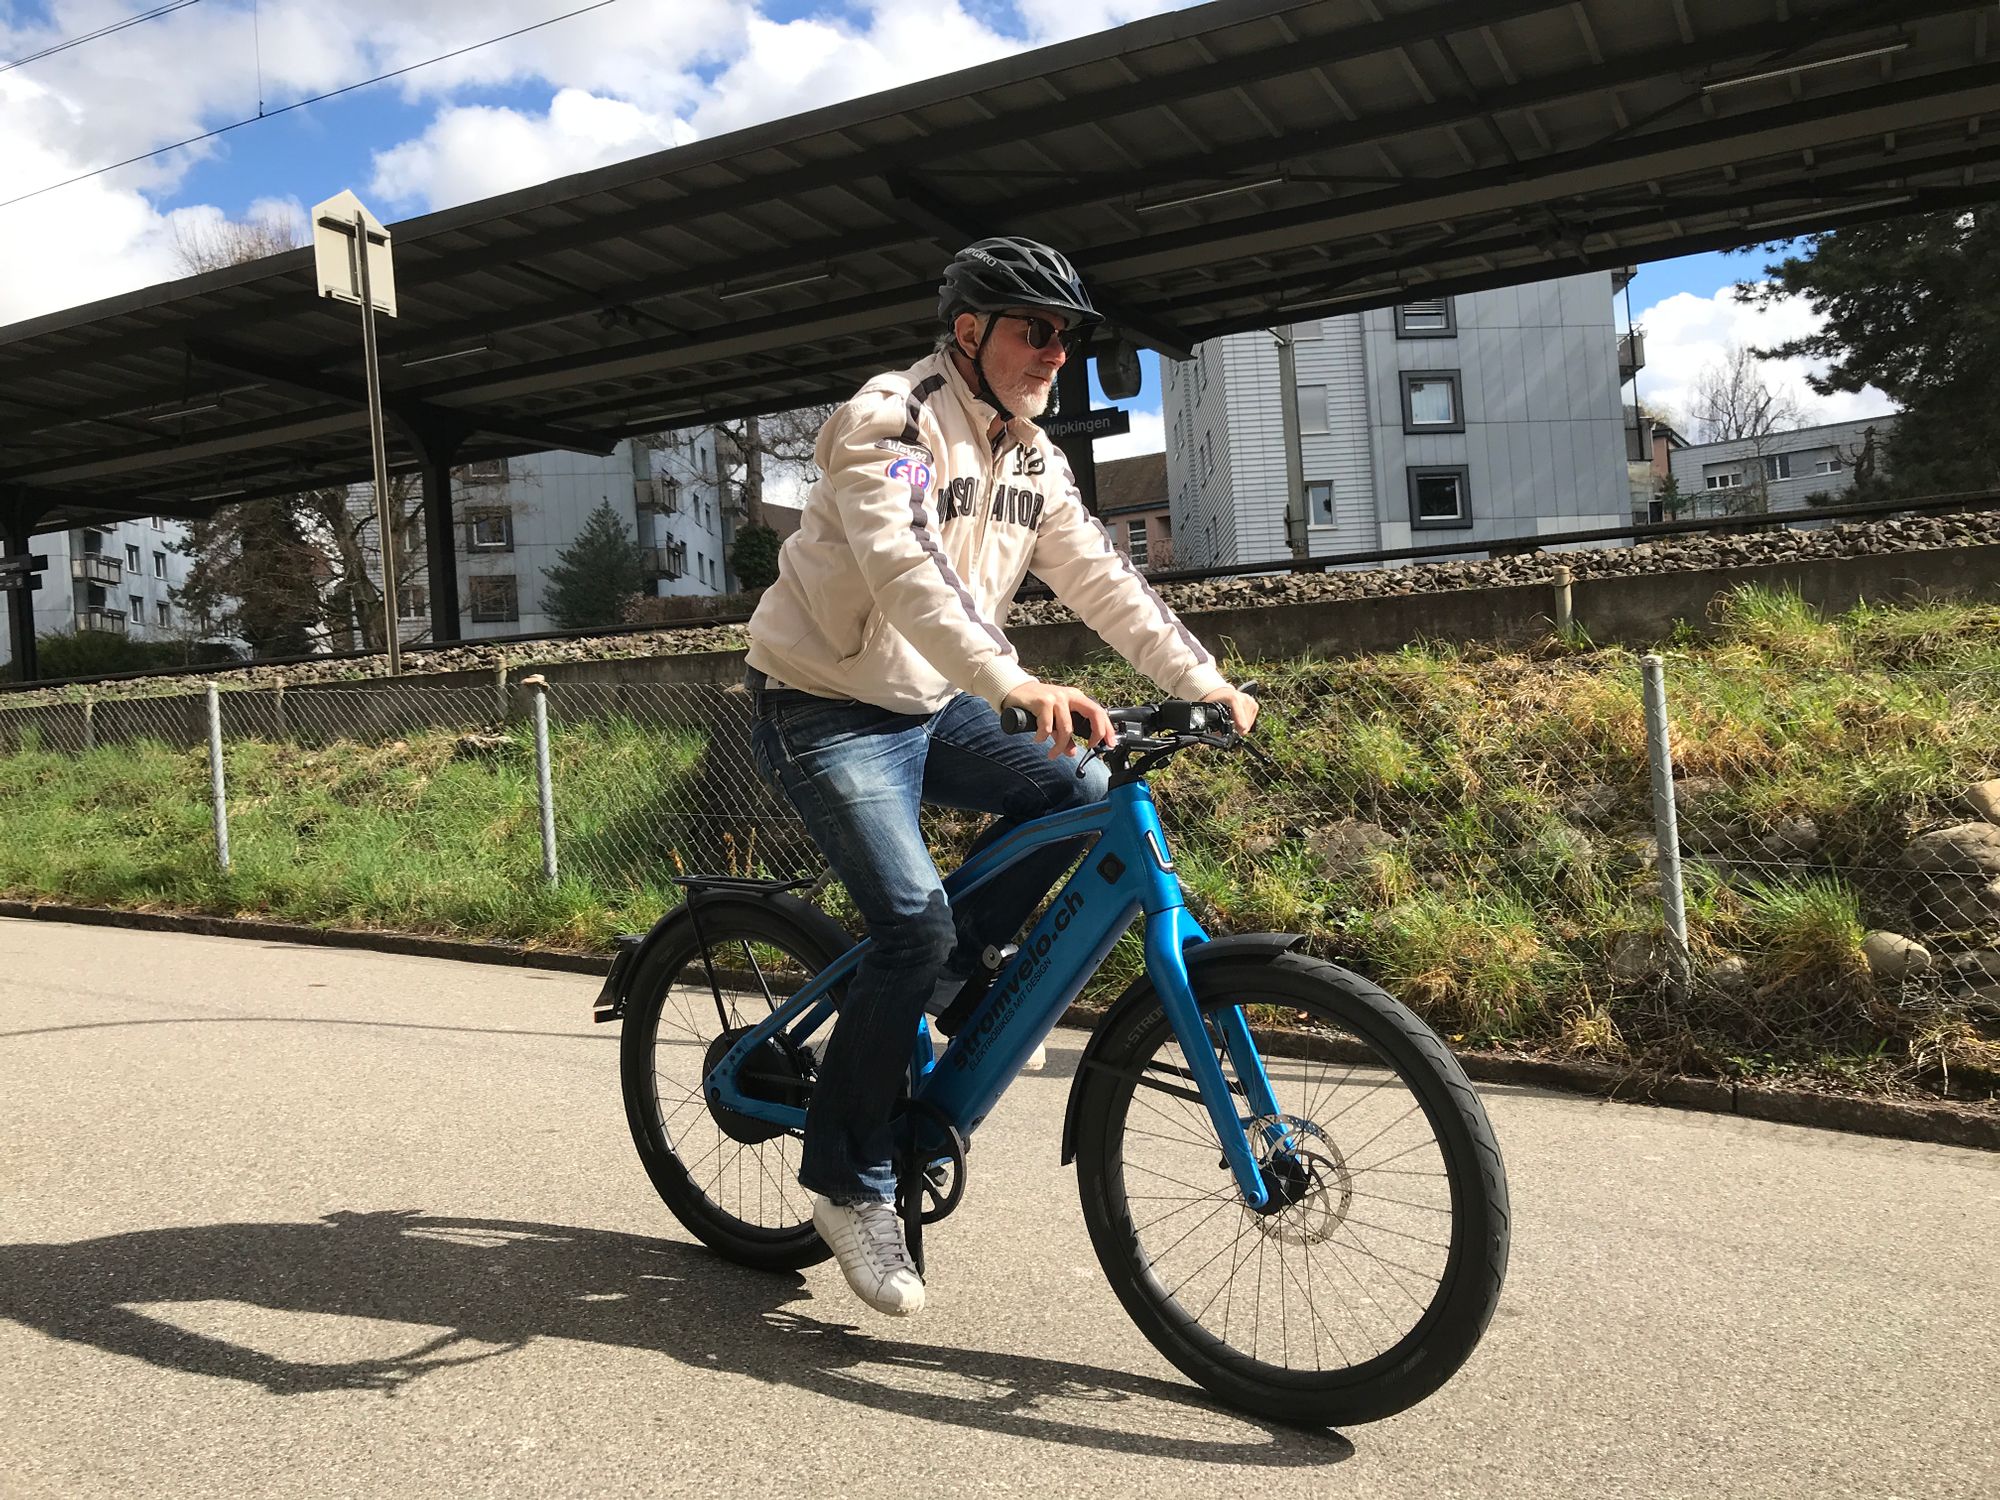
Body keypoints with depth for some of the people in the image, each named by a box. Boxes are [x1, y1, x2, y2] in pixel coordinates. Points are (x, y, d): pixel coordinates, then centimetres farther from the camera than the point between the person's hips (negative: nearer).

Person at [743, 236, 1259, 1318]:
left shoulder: (1032, 457, 7)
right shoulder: (890, 422, -18)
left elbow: (1100, 577, 4)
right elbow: (905, 568, -35)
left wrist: (1202, 680, -7)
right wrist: (1015, 682, -48)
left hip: (932, 704, 8)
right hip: (825, 710, -7)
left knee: (1081, 790, -11)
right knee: (915, 922, -20)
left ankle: (945, 981, 5)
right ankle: (850, 1184, -3)